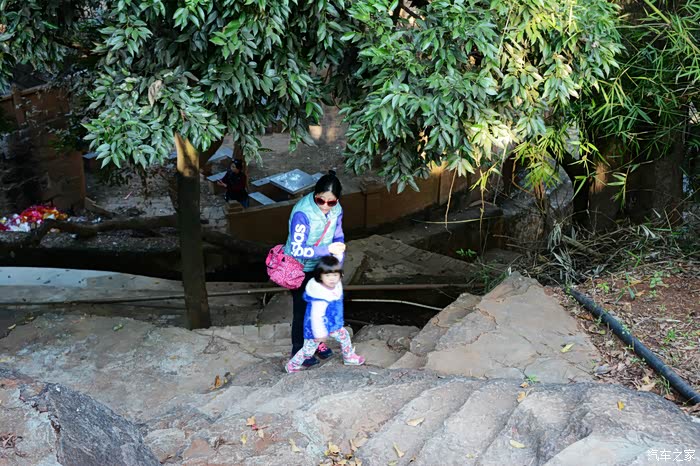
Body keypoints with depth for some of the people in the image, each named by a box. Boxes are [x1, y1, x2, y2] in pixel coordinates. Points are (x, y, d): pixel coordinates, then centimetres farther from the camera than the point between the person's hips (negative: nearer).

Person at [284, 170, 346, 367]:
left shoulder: (336, 210, -14)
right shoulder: (302, 213, -34)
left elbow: (338, 238, 0)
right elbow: (297, 250, -34)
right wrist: (328, 249, -36)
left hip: (321, 266, 6)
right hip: (301, 268, -6)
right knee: (302, 309, 8)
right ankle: (299, 350, 28)